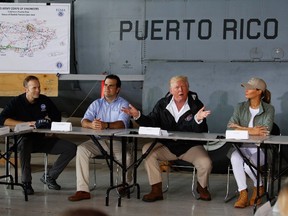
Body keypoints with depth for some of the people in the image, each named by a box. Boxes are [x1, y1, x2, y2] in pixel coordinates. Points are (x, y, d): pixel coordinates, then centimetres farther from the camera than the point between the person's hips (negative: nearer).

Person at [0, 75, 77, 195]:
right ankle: (26, 182, -26)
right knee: (24, 144, -42)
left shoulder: (45, 100, 6)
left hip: (41, 139, 4)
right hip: (23, 138, -4)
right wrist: (26, 123, -26)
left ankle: (49, 177, 2)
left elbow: (56, 116, 21)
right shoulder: (16, 102, -6)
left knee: (72, 148, -11)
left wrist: (53, 132, 5)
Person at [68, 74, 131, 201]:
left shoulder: (123, 104, 3)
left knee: (126, 157, -32)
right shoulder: (96, 104, 14)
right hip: (98, 141, 3)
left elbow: (122, 124, -15)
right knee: (81, 149, -25)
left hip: (117, 141, -3)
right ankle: (83, 190, -27)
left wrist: (105, 125, -35)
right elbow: (84, 121, 1)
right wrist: (91, 124, -26)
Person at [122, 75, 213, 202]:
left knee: (205, 163, -27)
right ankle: (156, 190, -13)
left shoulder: (196, 105, -6)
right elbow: (151, 122, 4)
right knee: (147, 150, -22)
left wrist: (198, 120, -35)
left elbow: (201, 132, -14)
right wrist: (138, 116, -12)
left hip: (190, 146, -2)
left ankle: (202, 187, 12)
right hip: (167, 146, 2)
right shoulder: (162, 104, 3)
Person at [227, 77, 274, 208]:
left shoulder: (269, 109, -1)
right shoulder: (240, 107, 8)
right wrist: (251, 131, -19)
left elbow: (266, 131, -17)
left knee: (248, 165, -31)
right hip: (242, 147, 3)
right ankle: (243, 194, -23)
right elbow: (230, 126, -6)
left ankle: (259, 187, 3)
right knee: (235, 158, -32)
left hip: (260, 149, -2)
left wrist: (241, 128, -16)